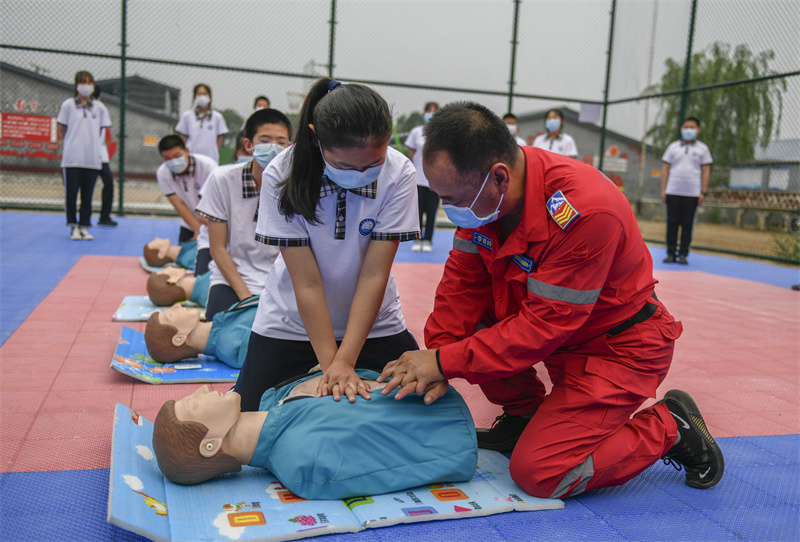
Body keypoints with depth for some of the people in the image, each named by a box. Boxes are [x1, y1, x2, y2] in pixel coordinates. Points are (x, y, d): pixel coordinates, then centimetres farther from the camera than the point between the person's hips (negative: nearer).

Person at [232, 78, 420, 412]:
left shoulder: (398, 174, -21)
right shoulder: (282, 177, -22)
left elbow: (374, 275, -21)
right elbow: (307, 283, -22)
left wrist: (345, 361, -25)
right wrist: (330, 365, -25)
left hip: (373, 322, 1)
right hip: (292, 323, -1)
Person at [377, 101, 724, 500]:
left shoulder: (585, 210, -35)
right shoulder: (479, 192, -11)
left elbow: (542, 326, -32)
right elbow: (464, 283, -6)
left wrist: (444, 363, -29)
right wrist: (436, 355, -19)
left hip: (619, 347, -7)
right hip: (558, 335, 8)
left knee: (538, 474, -13)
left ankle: (669, 428, 6)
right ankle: (524, 415, 12)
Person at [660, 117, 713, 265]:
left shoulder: (702, 148, 9)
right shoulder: (673, 146, 11)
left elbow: (706, 171, 6)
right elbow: (665, 168, 10)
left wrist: (703, 192, -2)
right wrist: (663, 189, 2)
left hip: (692, 193, -1)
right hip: (673, 192, 1)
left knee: (687, 224, 0)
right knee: (672, 223, 0)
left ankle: (683, 254, 6)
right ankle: (671, 253, 6)